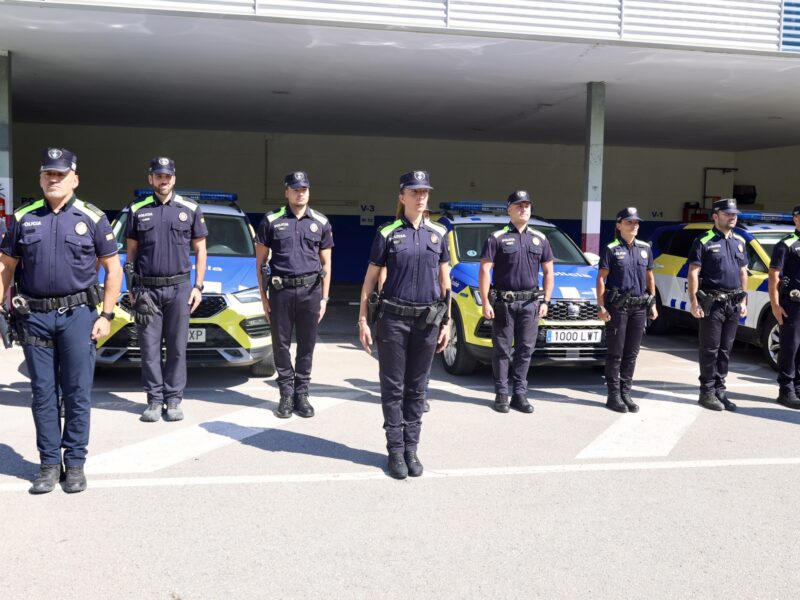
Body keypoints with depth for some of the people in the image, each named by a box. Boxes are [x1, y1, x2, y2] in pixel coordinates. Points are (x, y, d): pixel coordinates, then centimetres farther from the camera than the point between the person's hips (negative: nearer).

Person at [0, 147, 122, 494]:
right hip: (35, 316, 2)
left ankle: (75, 463, 13)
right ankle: (49, 464, 16)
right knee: (43, 394, 7)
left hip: (77, 314, -2)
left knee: (77, 394, 2)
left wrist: (106, 316, -4)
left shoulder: (92, 219, 2)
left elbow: (113, 269, 2)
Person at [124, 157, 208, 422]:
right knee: (150, 348, 3)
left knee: (177, 347, 3)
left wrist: (198, 286, 1)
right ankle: (155, 399, 11)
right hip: (146, 289, 1)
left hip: (178, 288, -1)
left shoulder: (191, 209, 6)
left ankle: (174, 398, 11)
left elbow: (200, 250, 8)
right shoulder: (137, 211, 8)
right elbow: (131, 252, 11)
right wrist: (131, 288, 4)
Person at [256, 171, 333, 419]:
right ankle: (286, 394, 16)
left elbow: (326, 263, 10)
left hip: (310, 291, 1)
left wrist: (324, 298, 5)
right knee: (281, 345, 5)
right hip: (280, 290, -1)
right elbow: (261, 261, 4)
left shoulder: (321, 223, 7)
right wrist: (263, 296, 0)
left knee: (307, 345, 6)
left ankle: (301, 394, 17)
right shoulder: (271, 221, 2)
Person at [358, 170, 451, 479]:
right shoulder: (387, 233, -1)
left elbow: (445, 279, 11)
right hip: (393, 318, -2)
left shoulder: (438, 233, 7)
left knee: (417, 388, 9)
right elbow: (370, 278, 2)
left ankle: (411, 448, 18)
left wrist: (447, 321, 7)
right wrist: (363, 320, -3)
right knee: (393, 387, 3)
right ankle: (396, 450, 12)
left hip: (427, 320, 2)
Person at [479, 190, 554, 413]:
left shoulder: (540, 239, 12)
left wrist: (545, 301, 5)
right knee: (502, 349, 2)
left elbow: (548, 272, 14)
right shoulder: (497, 238, -1)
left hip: (530, 303, 3)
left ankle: (520, 394, 12)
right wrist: (485, 302, -11)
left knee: (525, 349, 5)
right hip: (503, 302, -3)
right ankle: (501, 394, 9)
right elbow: (485, 271, -4)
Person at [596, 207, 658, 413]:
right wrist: (601, 306, -12)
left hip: (639, 307, 5)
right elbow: (601, 278, -5)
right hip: (617, 307, -5)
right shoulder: (612, 249, -3)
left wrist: (653, 304, 13)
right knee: (615, 353, 0)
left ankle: (626, 393, 18)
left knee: (631, 353, 9)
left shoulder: (645, 248, 12)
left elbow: (649, 277, 18)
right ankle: (614, 395, 6)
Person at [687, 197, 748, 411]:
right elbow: (693, 273, -9)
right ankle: (707, 392, 5)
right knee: (710, 349, -2)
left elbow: (743, 272, 19)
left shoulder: (739, 242, 15)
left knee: (725, 349, 10)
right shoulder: (704, 241, -6)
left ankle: (719, 390, 17)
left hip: (733, 304, 6)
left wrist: (743, 300, 13)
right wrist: (694, 302, -15)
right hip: (712, 303, -6)